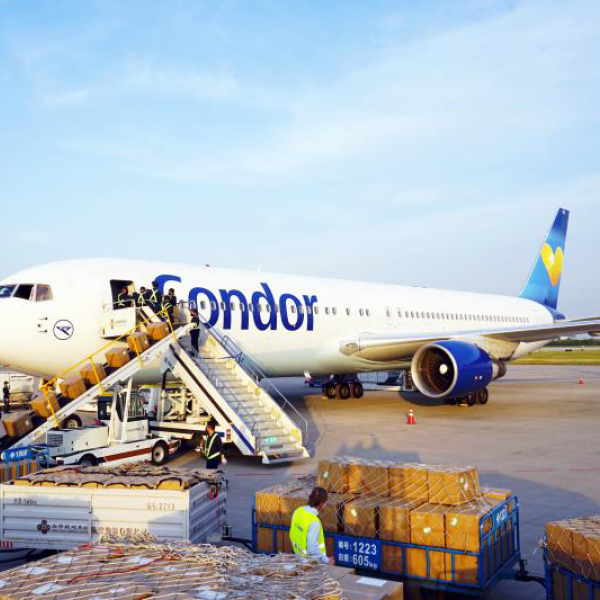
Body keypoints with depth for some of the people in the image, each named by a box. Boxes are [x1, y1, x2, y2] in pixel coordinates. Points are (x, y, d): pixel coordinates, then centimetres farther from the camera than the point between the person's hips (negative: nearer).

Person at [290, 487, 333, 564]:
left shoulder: (298, 511, -6)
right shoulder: (314, 522, -28)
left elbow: (293, 535, 7)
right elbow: (312, 548, -27)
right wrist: (326, 560, -16)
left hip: (299, 555, 8)